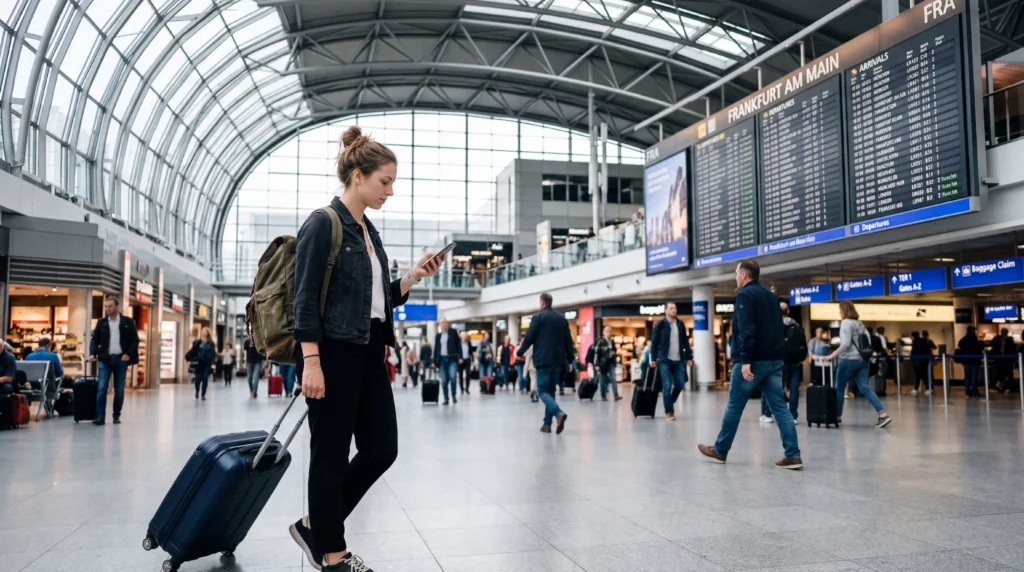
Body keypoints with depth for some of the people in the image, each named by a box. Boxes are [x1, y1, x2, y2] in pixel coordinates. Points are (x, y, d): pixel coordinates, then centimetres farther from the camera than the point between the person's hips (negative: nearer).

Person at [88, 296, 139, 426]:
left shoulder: (128, 322, 2)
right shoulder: (101, 322, 8)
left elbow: (135, 340, 1)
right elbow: (95, 340, 8)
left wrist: (128, 354, -11)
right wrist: (92, 354, -8)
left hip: (121, 359, -1)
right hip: (105, 359, 1)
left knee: (119, 390, 4)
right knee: (102, 388, -9)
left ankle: (116, 416, 14)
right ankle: (100, 416, -8)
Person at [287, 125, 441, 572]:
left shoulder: (370, 231, 15)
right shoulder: (323, 223, -9)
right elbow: (305, 298, -14)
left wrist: (414, 275, 5)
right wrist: (311, 362, -20)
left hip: (368, 353, 9)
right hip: (333, 353, -9)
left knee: (382, 448, 9)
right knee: (331, 455, 2)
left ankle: (315, 527, 24)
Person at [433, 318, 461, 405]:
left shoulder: (453, 332, 4)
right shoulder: (438, 335, 13)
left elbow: (458, 344, 0)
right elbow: (436, 348, 14)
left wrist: (460, 357, -9)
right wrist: (434, 361, 9)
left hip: (452, 359, -3)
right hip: (442, 359, 3)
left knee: (452, 376, -22)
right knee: (444, 380, 1)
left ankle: (453, 395, -2)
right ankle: (446, 399, 10)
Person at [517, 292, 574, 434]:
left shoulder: (538, 317, -5)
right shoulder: (562, 318, 12)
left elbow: (529, 338, -5)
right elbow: (568, 340, 12)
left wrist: (520, 352, 10)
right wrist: (570, 358, 20)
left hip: (543, 360, -6)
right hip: (558, 360, 6)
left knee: (542, 391, -3)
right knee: (550, 390, 13)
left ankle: (558, 413, -27)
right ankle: (547, 424, 12)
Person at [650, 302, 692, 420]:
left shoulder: (681, 324, 9)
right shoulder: (660, 324, -3)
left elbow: (685, 341, 12)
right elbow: (654, 342, -3)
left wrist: (689, 357, 7)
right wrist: (653, 358, -8)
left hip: (678, 360, 4)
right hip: (664, 360, -4)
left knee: (680, 385, 2)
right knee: (667, 386, -5)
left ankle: (670, 403, 26)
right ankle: (668, 411, 6)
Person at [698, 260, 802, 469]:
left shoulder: (745, 295, -7)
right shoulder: (771, 296, 19)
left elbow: (746, 330, -19)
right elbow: (779, 329, 20)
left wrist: (745, 360, -23)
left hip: (753, 361, -7)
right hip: (774, 360, 7)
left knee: (734, 406, 5)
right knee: (780, 406, 2)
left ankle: (720, 450, 16)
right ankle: (793, 456, -5)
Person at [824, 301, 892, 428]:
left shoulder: (846, 323, -9)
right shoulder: (860, 323, 16)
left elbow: (845, 344, -18)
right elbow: (868, 342, 15)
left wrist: (832, 355, -14)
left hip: (849, 360, -8)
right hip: (862, 360, 8)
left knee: (839, 388, 7)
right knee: (865, 388, 1)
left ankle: (837, 416, 14)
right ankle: (883, 415, -11)